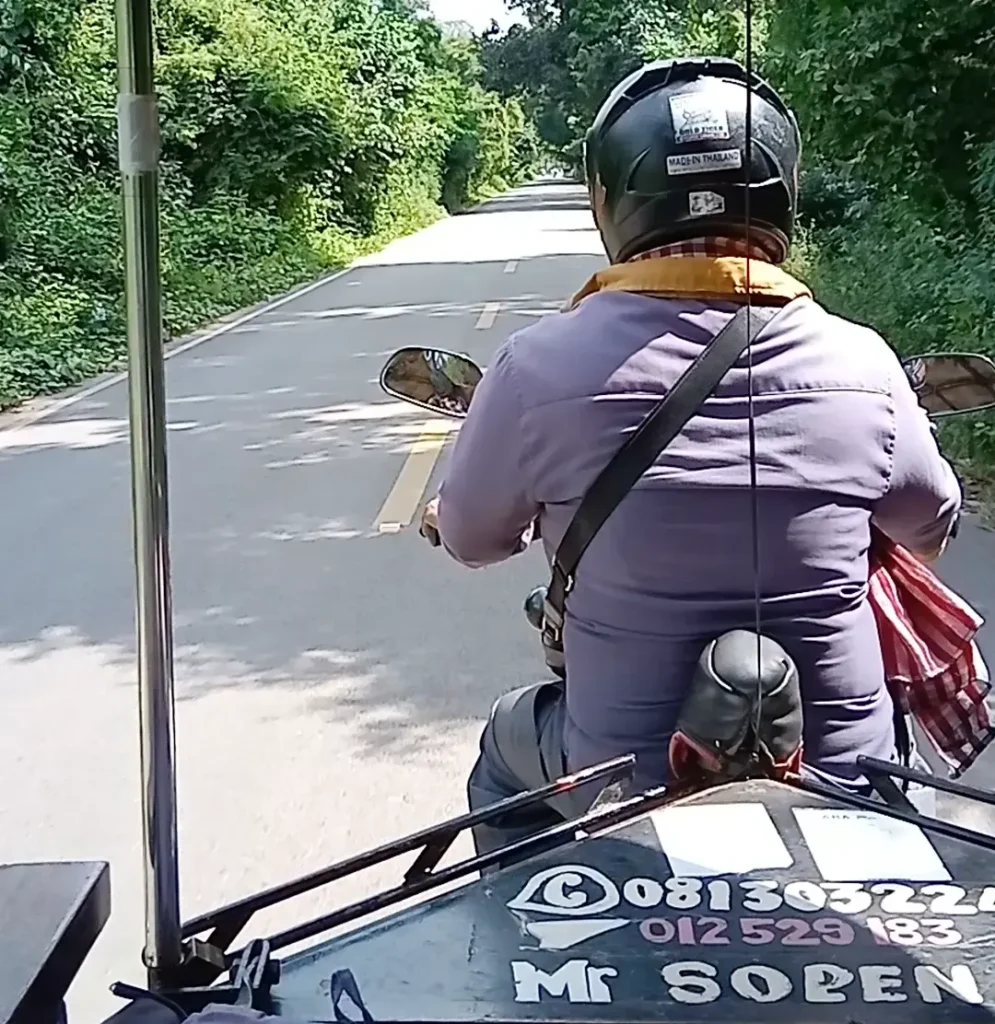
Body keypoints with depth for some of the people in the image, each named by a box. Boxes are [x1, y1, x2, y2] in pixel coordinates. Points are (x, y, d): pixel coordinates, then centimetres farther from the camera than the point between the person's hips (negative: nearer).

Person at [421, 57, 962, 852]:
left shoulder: (543, 367, -17)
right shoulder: (862, 366, -11)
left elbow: (471, 538, 0)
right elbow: (931, 527, 8)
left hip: (633, 784, -1)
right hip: (840, 785, 2)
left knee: (508, 750, 30)